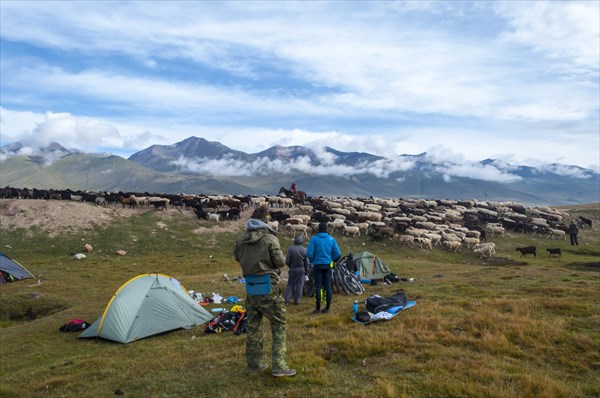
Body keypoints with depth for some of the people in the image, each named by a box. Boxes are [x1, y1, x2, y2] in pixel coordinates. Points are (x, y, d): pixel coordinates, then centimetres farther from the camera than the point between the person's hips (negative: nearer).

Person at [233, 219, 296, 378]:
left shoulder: (241, 238, 3)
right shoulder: (270, 239, -13)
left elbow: (237, 257, 19)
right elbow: (280, 262, -9)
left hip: (251, 287, 6)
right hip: (267, 287, -5)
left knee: (253, 326, 17)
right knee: (279, 326, 5)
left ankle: (253, 363, 27)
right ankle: (278, 367, 1)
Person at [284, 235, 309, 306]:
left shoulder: (291, 249, -12)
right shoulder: (304, 250, -4)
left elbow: (287, 261, -10)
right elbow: (306, 262, 0)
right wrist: (306, 271, 12)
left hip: (293, 269, -1)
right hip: (301, 269, 1)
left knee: (290, 285, 7)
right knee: (299, 285, 9)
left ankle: (287, 300, 2)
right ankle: (297, 300, 11)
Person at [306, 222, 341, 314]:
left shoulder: (314, 239, -7)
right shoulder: (331, 239, 2)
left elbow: (309, 253, -12)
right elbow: (337, 253, 0)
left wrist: (312, 261, 7)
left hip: (318, 265, -2)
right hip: (327, 265, 2)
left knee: (318, 287, 2)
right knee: (328, 286, 6)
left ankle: (318, 308, 5)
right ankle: (327, 308, 11)